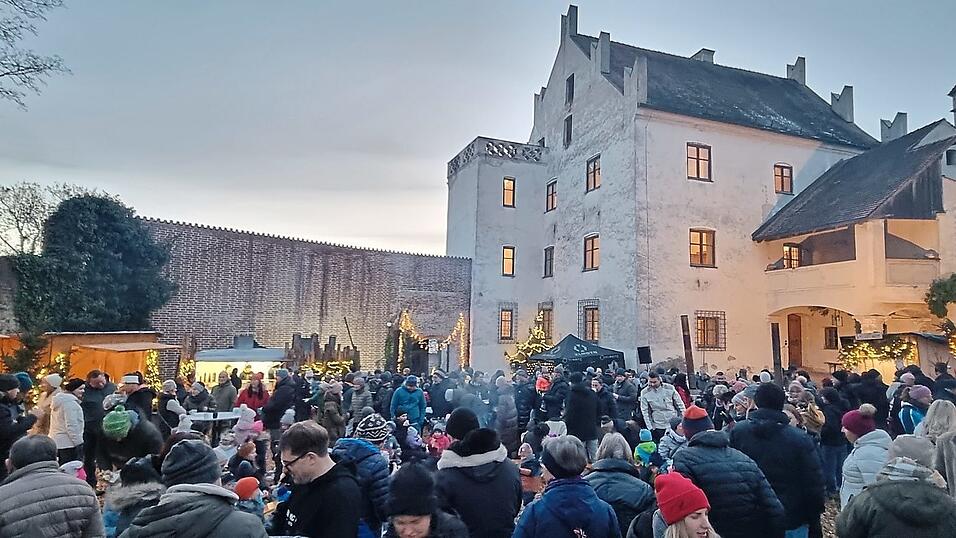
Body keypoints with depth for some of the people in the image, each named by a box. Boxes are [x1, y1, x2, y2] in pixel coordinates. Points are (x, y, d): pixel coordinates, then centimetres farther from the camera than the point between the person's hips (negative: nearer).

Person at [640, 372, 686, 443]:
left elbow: (680, 405, 3)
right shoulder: (645, 393, -4)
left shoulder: (670, 388, -5)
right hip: (658, 427, 0)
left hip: (674, 423, 0)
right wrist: (650, 427, -7)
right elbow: (645, 411, -2)